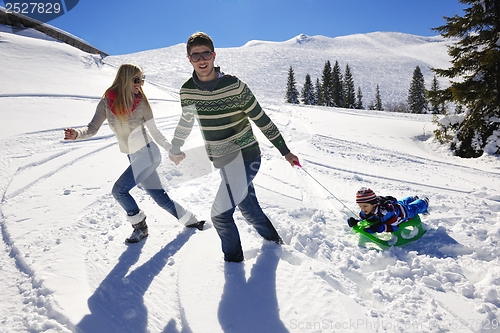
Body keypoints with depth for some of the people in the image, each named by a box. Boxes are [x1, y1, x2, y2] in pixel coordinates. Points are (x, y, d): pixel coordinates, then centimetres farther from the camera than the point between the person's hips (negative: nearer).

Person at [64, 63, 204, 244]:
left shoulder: (141, 102, -10)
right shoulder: (107, 102, -4)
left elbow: (154, 131, -1)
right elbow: (92, 129, -5)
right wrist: (76, 134, -26)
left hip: (148, 154, -4)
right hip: (134, 158, 4)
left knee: (119, 190, -12)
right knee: (160, 197, 9)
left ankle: (140, 226, 9)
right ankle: (190, 221, 27)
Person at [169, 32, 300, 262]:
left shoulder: (234, 86, -17)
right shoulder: (187, 91, -1)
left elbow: (261, 119, -10)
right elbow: (185, 122, 17)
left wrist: (285, 151, -6)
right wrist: (175, 150, 29)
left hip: (245, 156, -6)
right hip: (224, 162, 6)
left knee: (220, 213, -8)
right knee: (247, 207, 19)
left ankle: (233, 260, 17)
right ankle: (273, 240, 44)